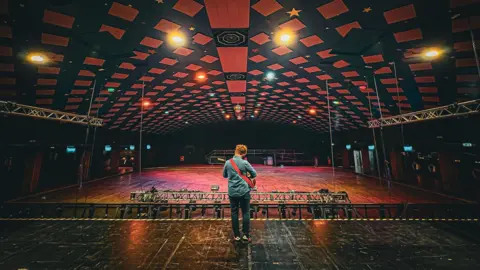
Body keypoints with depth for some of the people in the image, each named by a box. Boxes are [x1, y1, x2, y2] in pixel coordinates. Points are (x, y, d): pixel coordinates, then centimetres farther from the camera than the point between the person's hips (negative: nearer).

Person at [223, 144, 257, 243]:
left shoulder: (228, 162, -6)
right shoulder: (245, 163, -13)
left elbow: (224, 175, 9)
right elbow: (254, 174, -2)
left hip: (232, 192, 2)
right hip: (244, 191, -2)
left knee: (234, 213, 13)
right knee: (246, 213, 12)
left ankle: (236, 235, 23)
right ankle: (246, 235, 19)